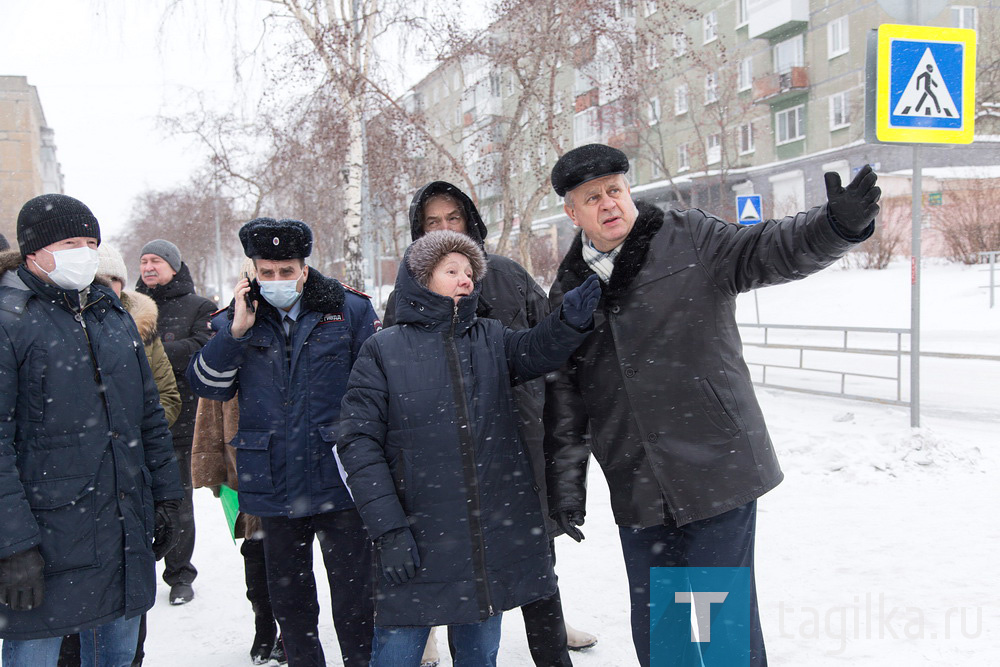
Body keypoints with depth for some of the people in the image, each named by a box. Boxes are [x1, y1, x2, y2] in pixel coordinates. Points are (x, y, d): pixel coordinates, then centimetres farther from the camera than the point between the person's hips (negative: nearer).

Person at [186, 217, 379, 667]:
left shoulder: (350, 310, -2)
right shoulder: (237, 320, 5)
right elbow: (207, 386, -4)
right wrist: (236, 332, -15)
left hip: (337, 479, -3)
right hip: (274, 487, 3)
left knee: (354, 602, 5)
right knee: (289, 600, 18)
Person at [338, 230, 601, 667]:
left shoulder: (489, 338, 8)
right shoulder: (384, 350, -2)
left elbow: (536, 350, -11)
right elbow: (358, 442, -6)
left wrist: (570, 320, -33)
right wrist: (388, 528, -14)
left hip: (496, 533, 3)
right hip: (418, 539, -3)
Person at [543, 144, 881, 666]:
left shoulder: (690, 240, -1)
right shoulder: (568, 291, 9)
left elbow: (771, 251, -14)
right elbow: (564, 397, 12)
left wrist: (839, 223, -34)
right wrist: (565, 481, 8)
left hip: (718, 472, -4)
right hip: (637, 492, 4)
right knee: (652, 623, 17)